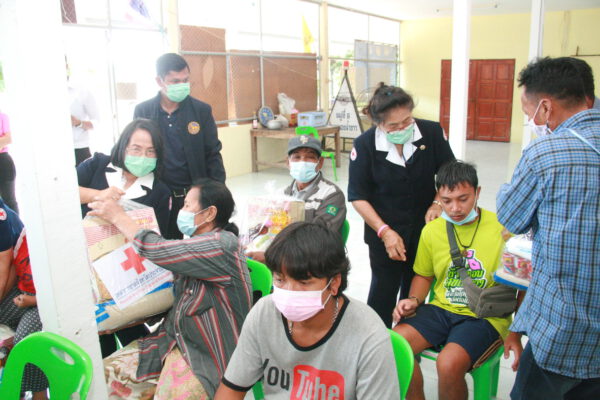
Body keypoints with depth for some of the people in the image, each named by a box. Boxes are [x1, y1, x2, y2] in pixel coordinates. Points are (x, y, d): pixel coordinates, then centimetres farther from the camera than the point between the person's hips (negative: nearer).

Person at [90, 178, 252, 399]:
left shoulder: (222, 246, -18)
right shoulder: (197, 244, 9)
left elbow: (158, 250, -22)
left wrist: (118, 216, -9)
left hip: (205, 356, -8)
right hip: (173, 339, 8)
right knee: (108, 374, -1)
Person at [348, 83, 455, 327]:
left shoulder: (432, 132, -11)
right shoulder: (364, 145, -15)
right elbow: (358, 197, -9)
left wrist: (437, 203, -13)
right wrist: (384, 231, -17)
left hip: (424, 229, 3)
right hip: (384, 233, -2)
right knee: (383, 292, 9)